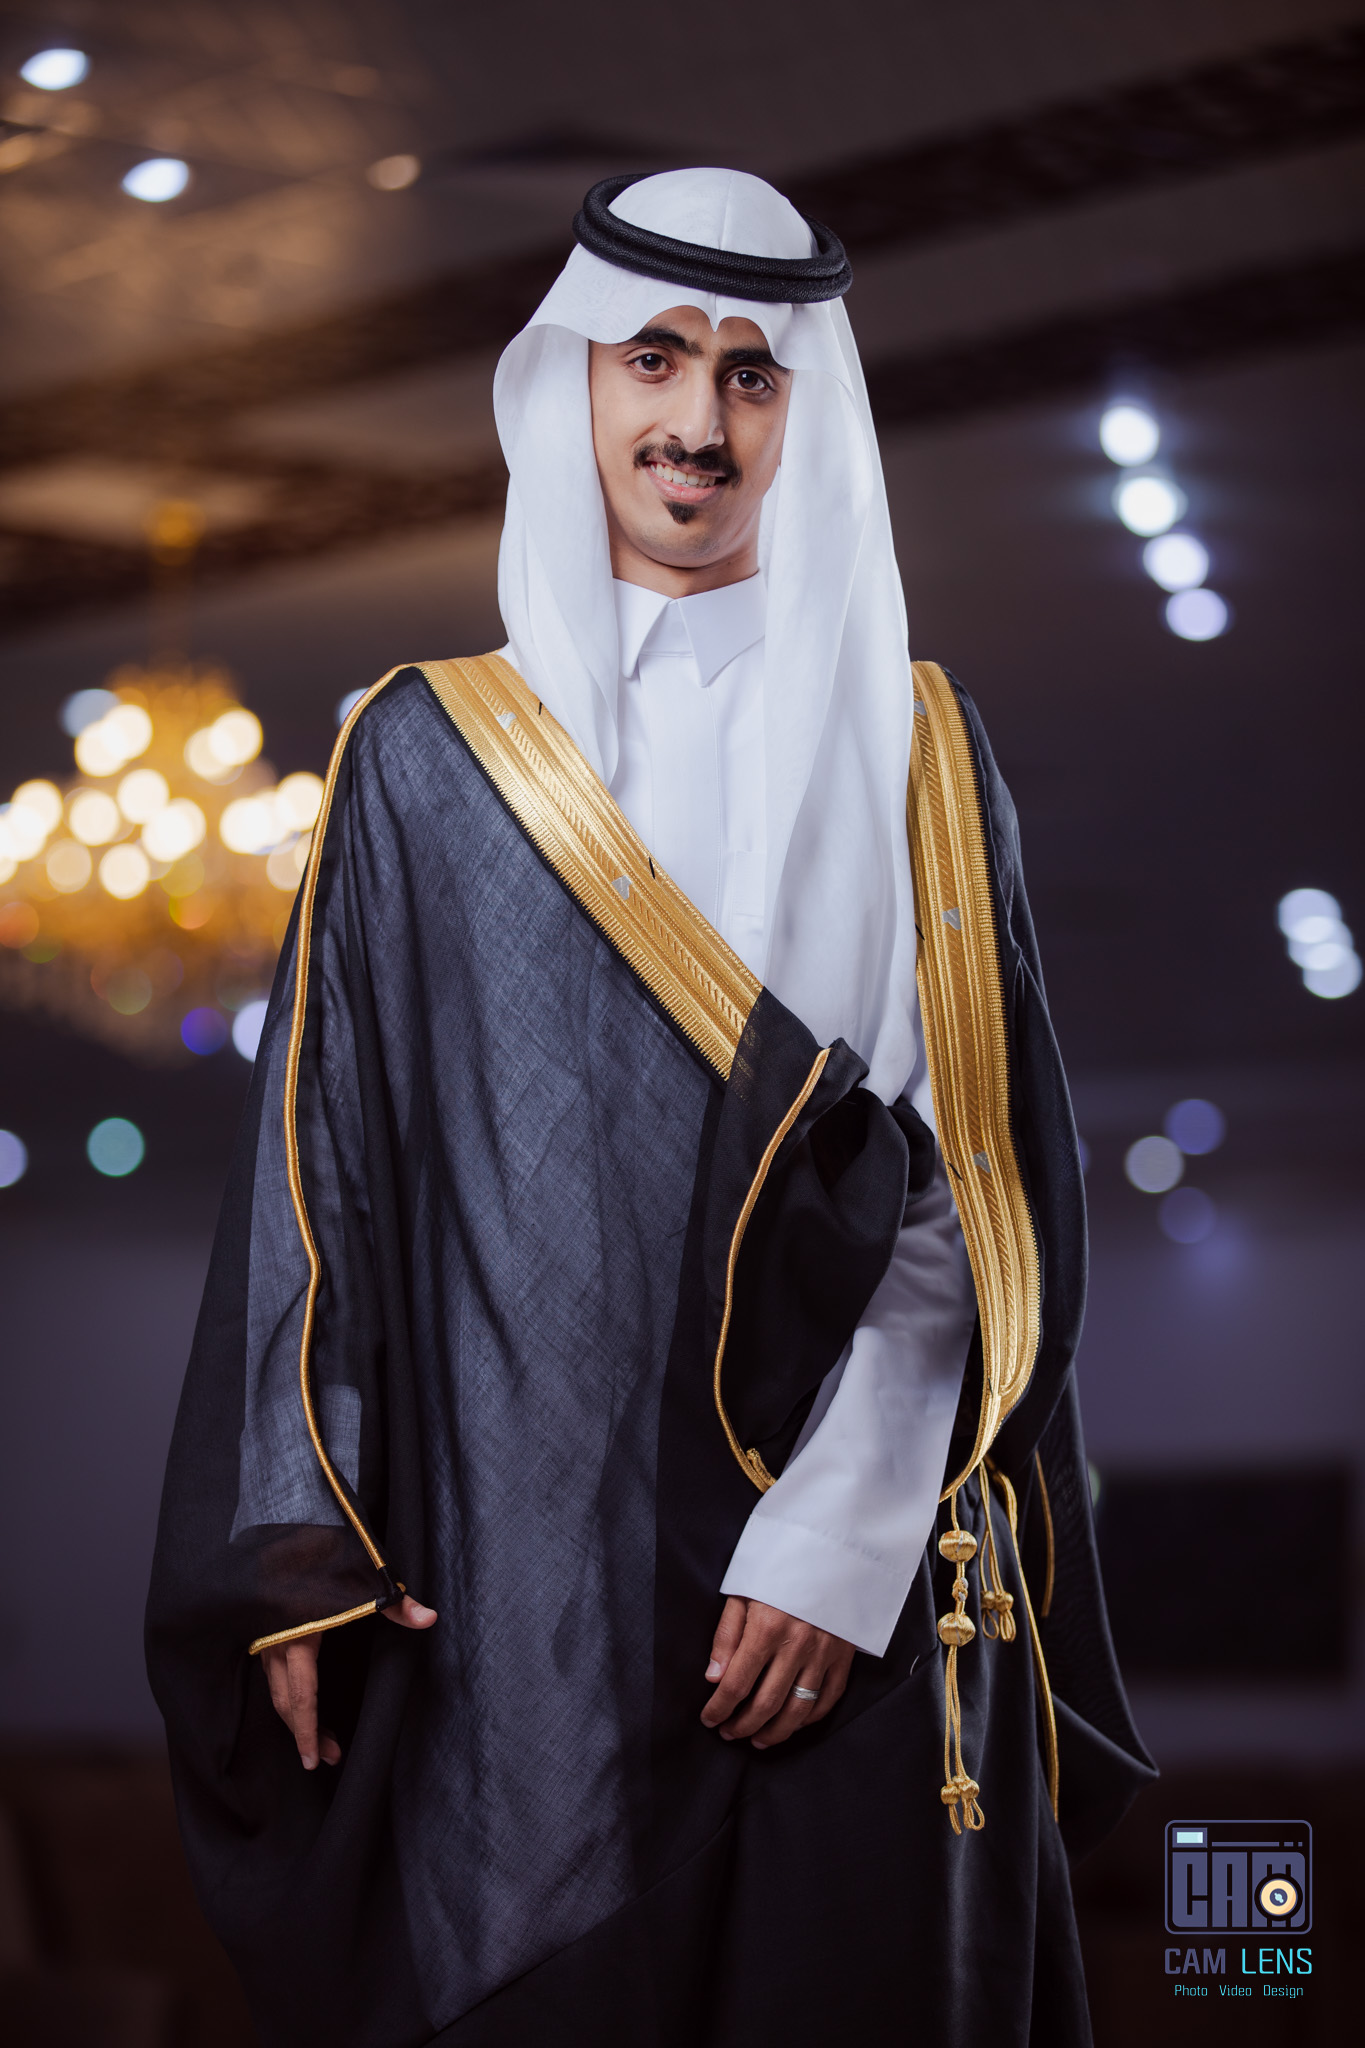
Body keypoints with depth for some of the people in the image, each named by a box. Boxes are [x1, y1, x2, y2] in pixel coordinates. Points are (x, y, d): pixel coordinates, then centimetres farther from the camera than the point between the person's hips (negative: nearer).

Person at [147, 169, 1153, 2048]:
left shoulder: (910, 751, 7)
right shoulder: (428, 757, 7)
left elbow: (974, 1182, -1)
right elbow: (319, 1162, 5)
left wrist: (839, 1541, -12)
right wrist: (303, 1548, -4)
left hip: (851, 1598, 0)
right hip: (514, 1599, 0)